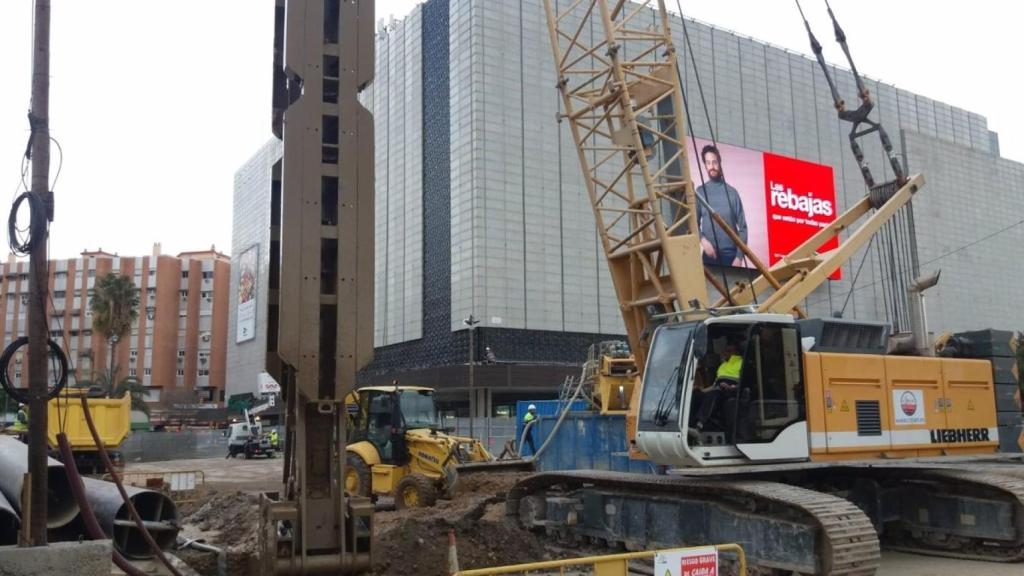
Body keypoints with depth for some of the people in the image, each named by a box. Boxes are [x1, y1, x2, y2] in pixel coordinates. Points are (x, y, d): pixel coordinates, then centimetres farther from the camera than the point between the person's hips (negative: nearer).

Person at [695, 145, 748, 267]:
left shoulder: (731, 192, 3)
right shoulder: (700, 192, 5)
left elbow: (742, 227, 3)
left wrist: (739, 256, -6)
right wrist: (703, 240, -14)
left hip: (731, 254, 0)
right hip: (710, 255, 0)